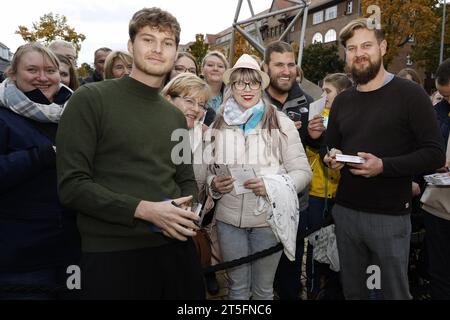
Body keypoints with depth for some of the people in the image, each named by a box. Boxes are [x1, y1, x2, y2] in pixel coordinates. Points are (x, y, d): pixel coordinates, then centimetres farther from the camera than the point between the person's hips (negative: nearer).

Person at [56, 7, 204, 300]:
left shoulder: (176, 117, 13)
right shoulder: (91, 99, -6)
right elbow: (71, 184, -11)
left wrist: (188, 213, -6)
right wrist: (144, 210, -19)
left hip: (175, 247, 6)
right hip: (112, 253, -5)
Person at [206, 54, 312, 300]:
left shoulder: (280, 123, -5)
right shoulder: (219, 125, 3)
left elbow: (302, 171, -5)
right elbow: (209, 171, 12)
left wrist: (271, 185, -22)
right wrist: (214, 183, -10)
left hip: (268, 218, -2)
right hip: (228, 218, 2)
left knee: (263, 289, 17)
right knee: (237, 288, 18)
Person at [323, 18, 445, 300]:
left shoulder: (410, 94, -7)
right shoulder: (342, 101, 11)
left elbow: (435, 155, -11)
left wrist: (383, 166, -24)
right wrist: (331, 158, -4)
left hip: (390, 216, -5)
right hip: (345, 211, 5)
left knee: (394, 292, 12)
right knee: (352, 290, 19)